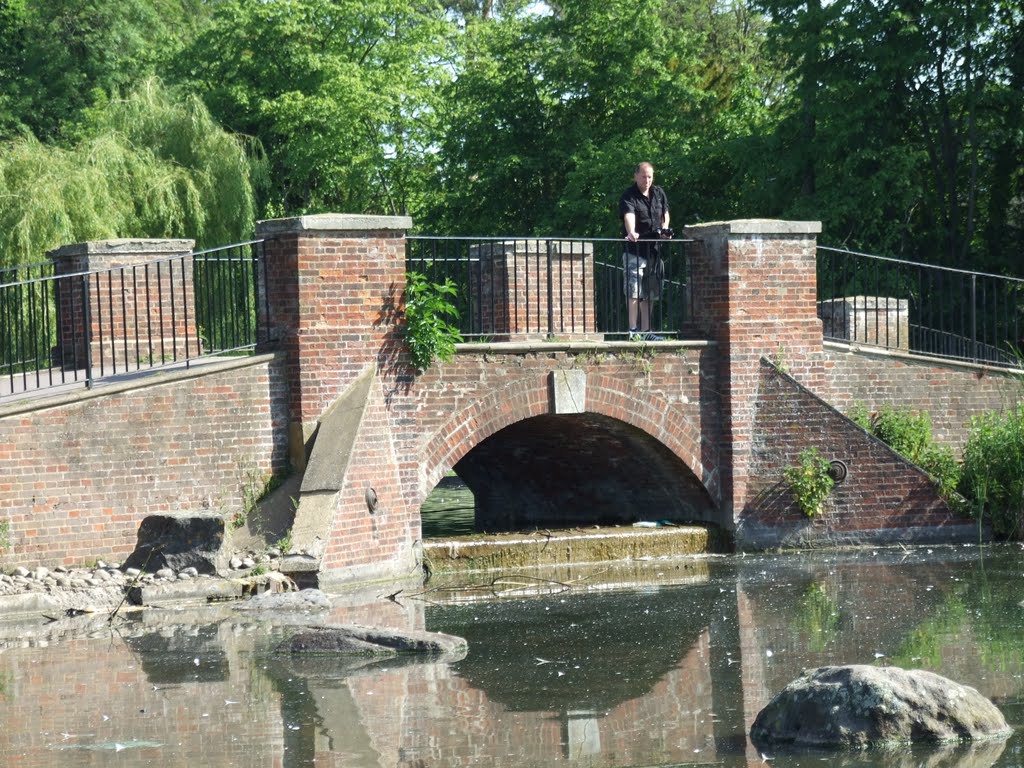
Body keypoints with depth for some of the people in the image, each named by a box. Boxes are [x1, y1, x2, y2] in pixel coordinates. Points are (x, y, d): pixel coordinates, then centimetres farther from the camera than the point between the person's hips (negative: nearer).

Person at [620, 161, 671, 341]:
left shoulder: (659, 193, 11)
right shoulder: (629, 197, -10)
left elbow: (665, 213, 24)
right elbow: (629, 215, -28)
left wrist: (664, 229, 3)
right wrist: (631, 233, -47)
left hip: (653, 250, 7)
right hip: (634, 251, -7)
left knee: (649, 294, 10)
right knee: (634, 292, -12)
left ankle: (645, 331, 16)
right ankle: (633, 331, -11)